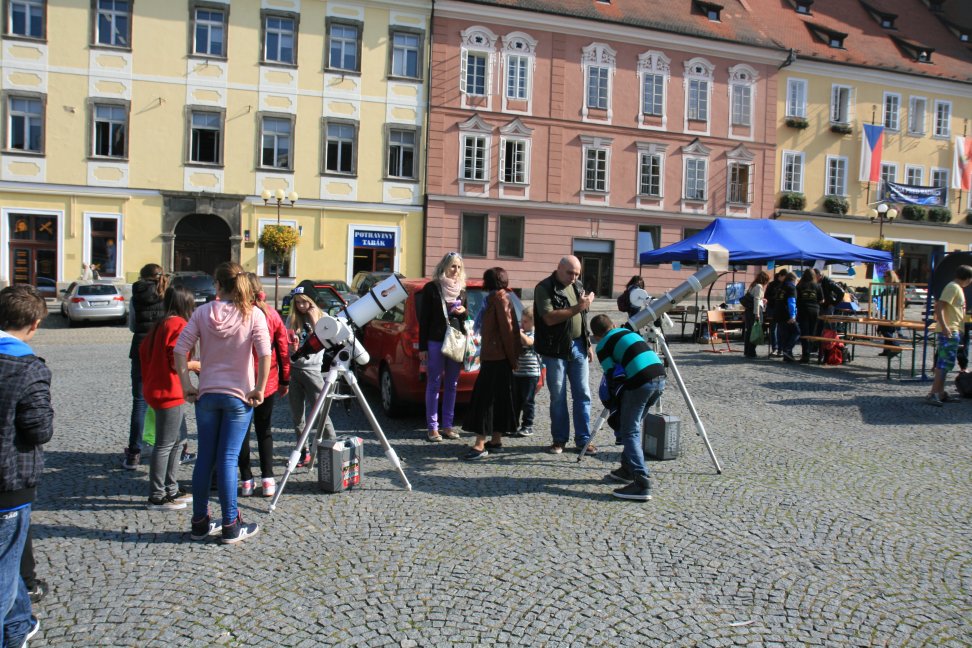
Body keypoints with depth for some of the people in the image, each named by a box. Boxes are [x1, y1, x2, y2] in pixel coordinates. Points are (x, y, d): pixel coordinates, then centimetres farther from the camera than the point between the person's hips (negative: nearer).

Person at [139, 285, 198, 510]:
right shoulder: (179, 324, -14)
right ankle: (157, 497, 4)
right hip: (169, 392, -10)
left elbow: (144, 350, 17)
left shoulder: (161, 324, 13)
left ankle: (171, 490, 26)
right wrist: (195, 365, -5)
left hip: (156, 388, 10)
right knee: (165, 445, -3)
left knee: (173, 442, 18)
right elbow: (177, 361, -21)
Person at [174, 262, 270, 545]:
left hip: (206, 394, 2)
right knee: (228, 459, 1)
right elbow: (265, 354, -17)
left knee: (204, 457, 11)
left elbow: (180, 349, -6)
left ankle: (200, 522, 21)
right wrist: (259, 389, -10)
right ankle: (231, 527, 8)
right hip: (239, 396, -2)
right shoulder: (253, 314, -6)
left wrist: (187, 385, -1)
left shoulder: (202, 312, -1)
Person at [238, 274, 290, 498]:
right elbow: (283, 349, 2)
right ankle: (268, 479, 10)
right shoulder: (271, 315, -1)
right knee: (264, 430, 13)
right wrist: (285, 380, 11)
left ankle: (246, 480, 12)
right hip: (267, 383, 2)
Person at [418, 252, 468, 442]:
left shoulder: (462, 290, 14)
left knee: (451, 386, 8)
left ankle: (447, 425, 15)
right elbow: (424, 318, -2)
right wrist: (422, 347, -7)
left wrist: (464, 311, -2)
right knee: (434, 385, 0)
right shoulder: (431, 288, -1)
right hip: (435, 342, -5)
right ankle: (432, 427, 4)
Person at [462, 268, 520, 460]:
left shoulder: (498, 298, -11)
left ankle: (480, 445, -13)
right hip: (496, 357, 10)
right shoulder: (500, 298, 18)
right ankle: (496, 440, 20)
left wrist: (511, 357, -13)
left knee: (485, 398, -12)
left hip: (496, 358, -10)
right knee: (498, 398, 13)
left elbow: (507, 329, -16)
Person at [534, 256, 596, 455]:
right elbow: (549, 318, -20)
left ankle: (584, 439, 13)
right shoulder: (544, 288, -8)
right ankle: (559, 439, 15)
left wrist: (588, 344, 18)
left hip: (578, 347, 6)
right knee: (558, 397, 3)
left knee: (583, 394, 5)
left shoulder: (577, 287, 13)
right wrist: (578, 307, -23)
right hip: (556, 350, -5)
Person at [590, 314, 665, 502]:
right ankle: (628, 469, 28)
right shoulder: (627, 331, 27)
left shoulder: (602, 345, 7)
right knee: (633, 426, 22)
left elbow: (611, 375, -1)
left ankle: (642, 483, -11)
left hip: (640, 381, -7)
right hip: (660, 377, 7)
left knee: (630, 432, -1)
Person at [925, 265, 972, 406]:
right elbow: (939, 307, -22)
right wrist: (944, 326, -30)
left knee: (943, 363, 11)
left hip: (954, 331, 10)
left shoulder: (958, 288, 19)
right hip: (949, 331, -10)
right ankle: (933, 394, -15)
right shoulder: (953, 287, -12)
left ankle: (941, 393, 16)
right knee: (944, 363, -13)